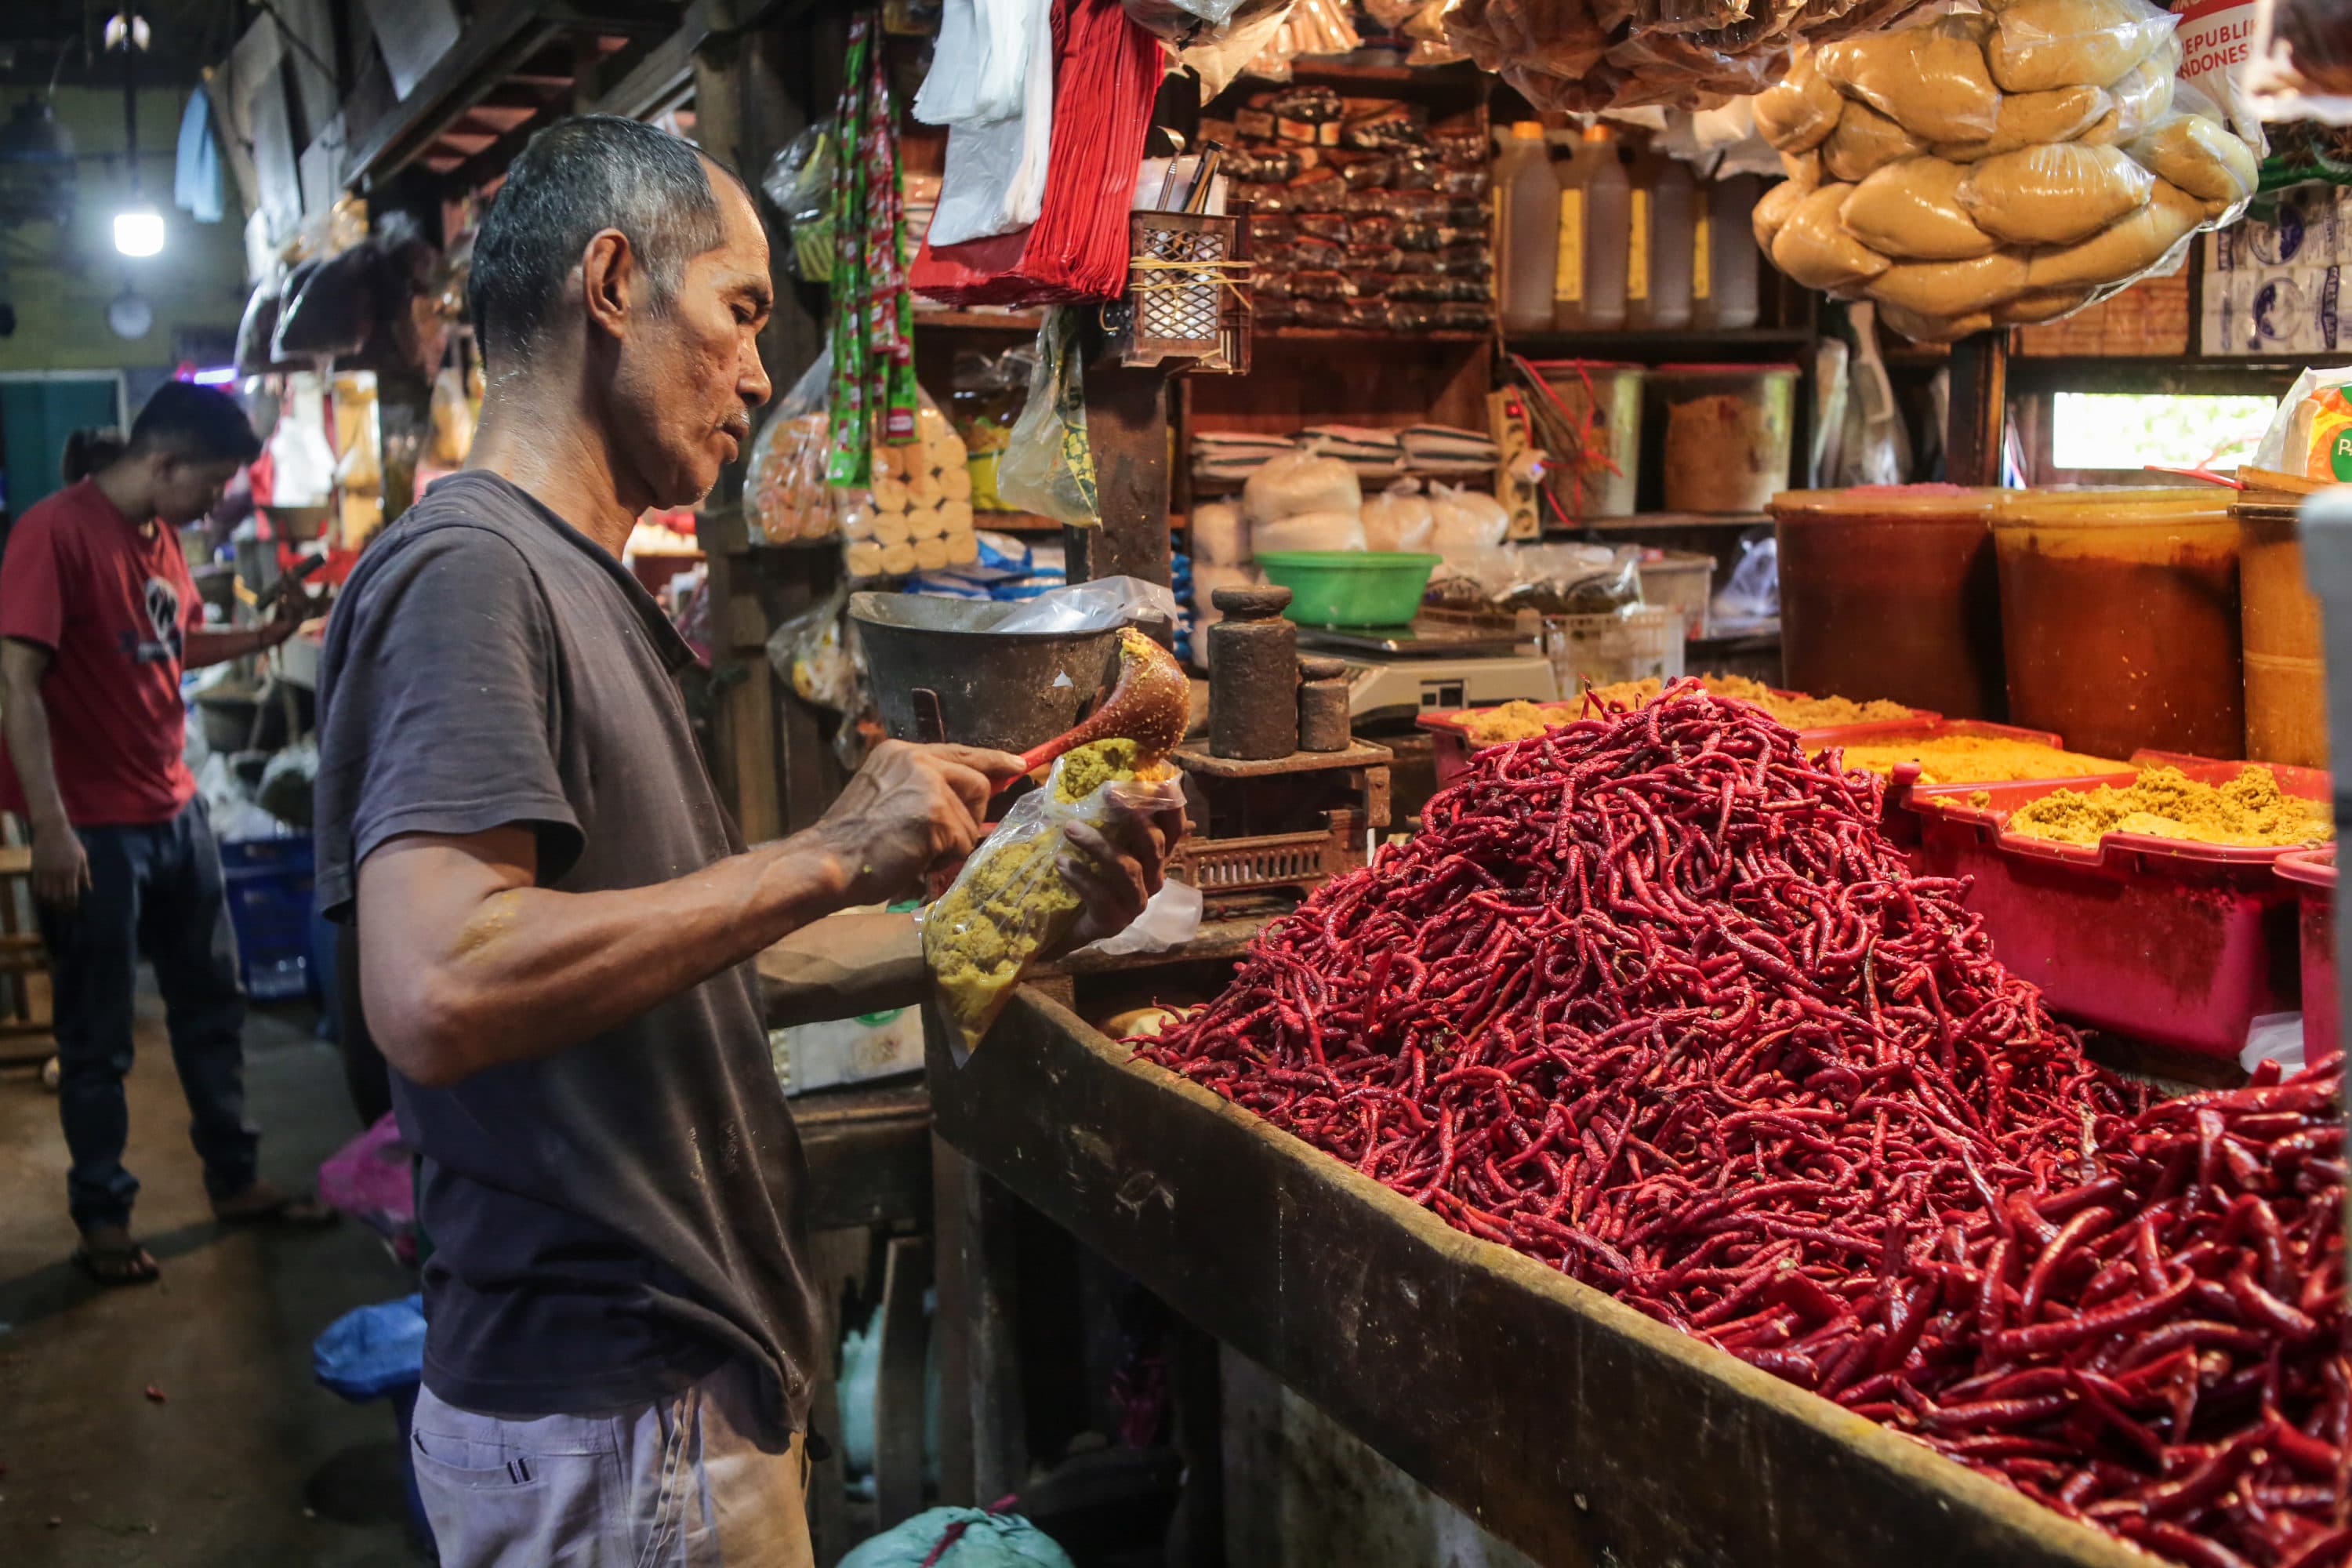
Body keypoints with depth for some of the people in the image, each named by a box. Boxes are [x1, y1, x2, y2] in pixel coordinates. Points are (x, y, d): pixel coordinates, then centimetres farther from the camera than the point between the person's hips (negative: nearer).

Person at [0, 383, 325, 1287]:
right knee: (97, 1036, 5)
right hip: (93, 828, -8)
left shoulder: (160, 535, 8)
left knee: (211, 1003, 16)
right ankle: (102, 1216, 19)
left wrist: (267, 636, 8)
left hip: (175, 812, 8)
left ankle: (235, 1180, 29)